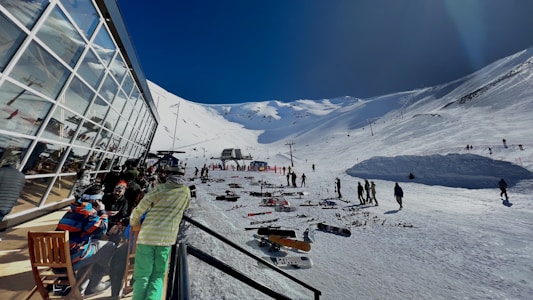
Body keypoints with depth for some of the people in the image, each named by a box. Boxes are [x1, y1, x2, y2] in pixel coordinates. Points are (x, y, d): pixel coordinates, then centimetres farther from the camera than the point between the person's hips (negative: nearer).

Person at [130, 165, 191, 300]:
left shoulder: (160, 188, -6)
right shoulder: (186, 191, 1)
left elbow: (139, 210, -1)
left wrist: (133, 223, 19)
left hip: (147, 236, -1)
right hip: (166, 238, 1)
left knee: (142, 276, 11)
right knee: (158, 276, 15)